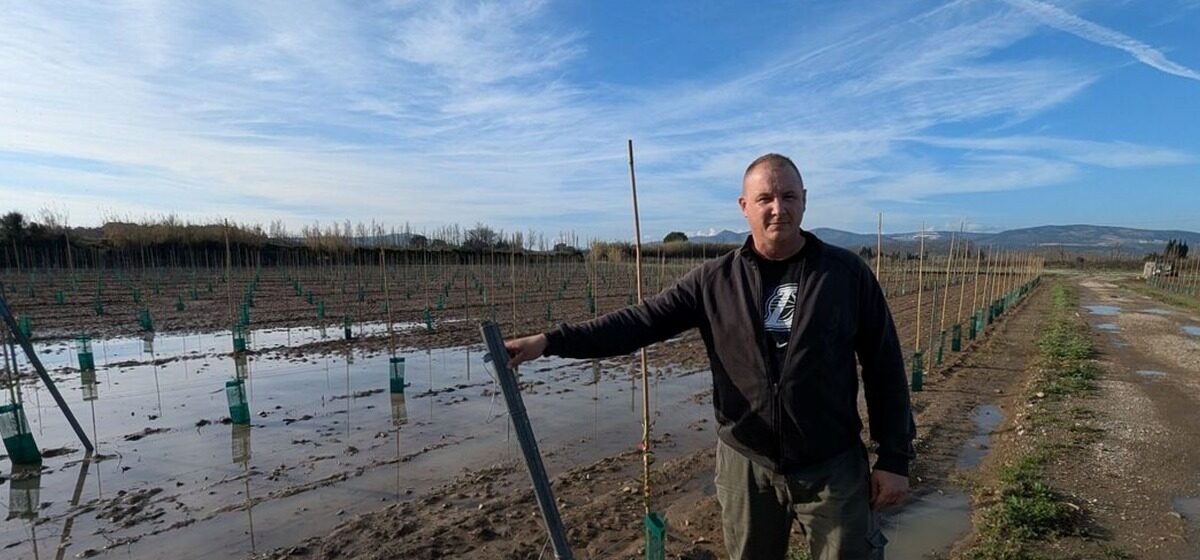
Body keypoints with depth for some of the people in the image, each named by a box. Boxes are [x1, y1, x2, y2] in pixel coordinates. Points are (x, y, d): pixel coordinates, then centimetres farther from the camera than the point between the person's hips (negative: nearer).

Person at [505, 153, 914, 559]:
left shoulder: (848, 273, -6)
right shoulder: (715, 280, -5)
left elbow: (884, 369, -2)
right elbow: (640, 321, -10)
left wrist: (894, 458, -2)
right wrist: (550, 341, -19)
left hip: (833, 468, -1)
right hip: (746, 464, 2)